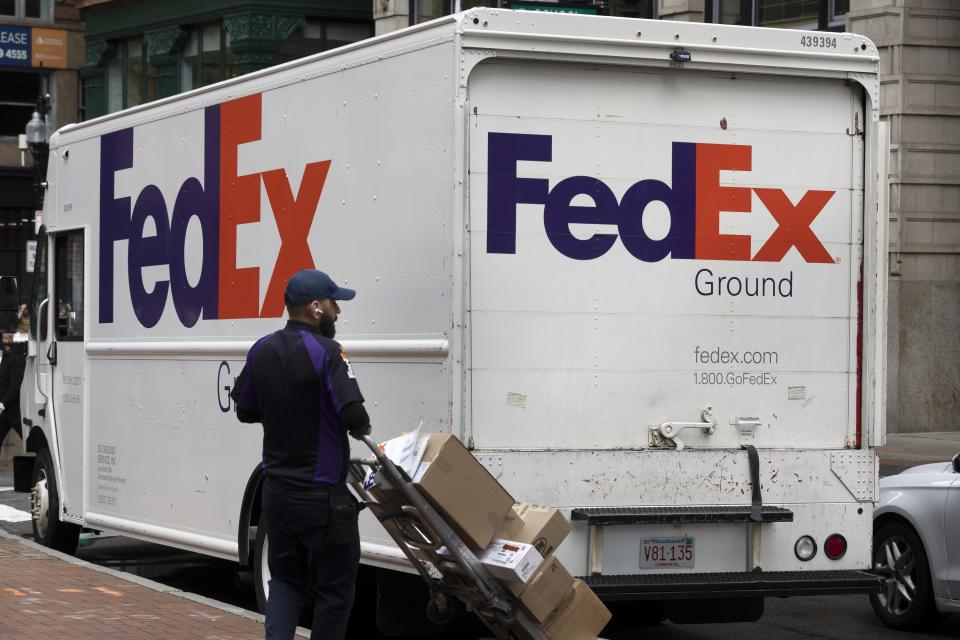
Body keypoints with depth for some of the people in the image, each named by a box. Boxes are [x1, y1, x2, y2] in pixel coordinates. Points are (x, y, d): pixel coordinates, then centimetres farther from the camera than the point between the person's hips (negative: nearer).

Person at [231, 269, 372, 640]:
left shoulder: (261, 351, 4)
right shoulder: (325, 352, -17)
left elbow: (245, 410, 15)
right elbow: (354, 416, -25)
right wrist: (362, 428, -3)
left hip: (276, 491, 7)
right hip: (321, 496, -6)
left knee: (286, 579, 17)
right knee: (334, 587, 6)